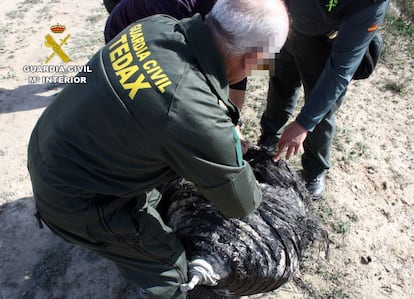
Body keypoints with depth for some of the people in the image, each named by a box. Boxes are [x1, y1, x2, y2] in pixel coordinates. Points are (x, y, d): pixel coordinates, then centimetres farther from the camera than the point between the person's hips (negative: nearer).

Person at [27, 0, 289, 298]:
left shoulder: (157, 25, -14)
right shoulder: (198, 118, -37)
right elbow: (241, 204, -17)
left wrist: (227, 141, 13)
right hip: (75, 200, -7)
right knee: (168, 271, 11)